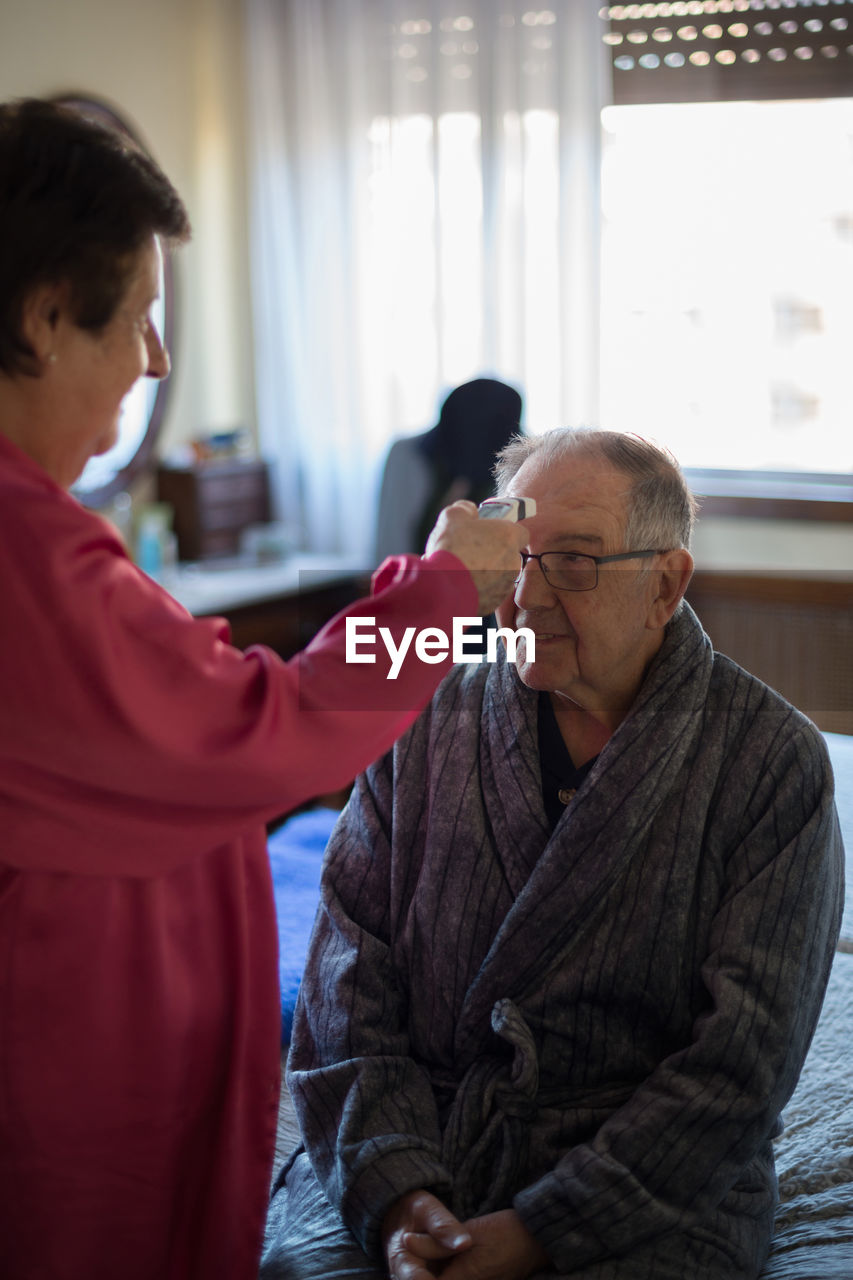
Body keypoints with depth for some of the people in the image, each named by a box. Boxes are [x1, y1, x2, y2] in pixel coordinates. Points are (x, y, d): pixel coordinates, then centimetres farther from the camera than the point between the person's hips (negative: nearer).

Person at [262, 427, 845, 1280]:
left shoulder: (772, 760, -3)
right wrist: (396, 1192, -13)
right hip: (407, 1152, 2)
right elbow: (348, 985, 2)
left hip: (650, 1200, -1)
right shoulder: (426, 722, 6)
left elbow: (743, 1057, -8)